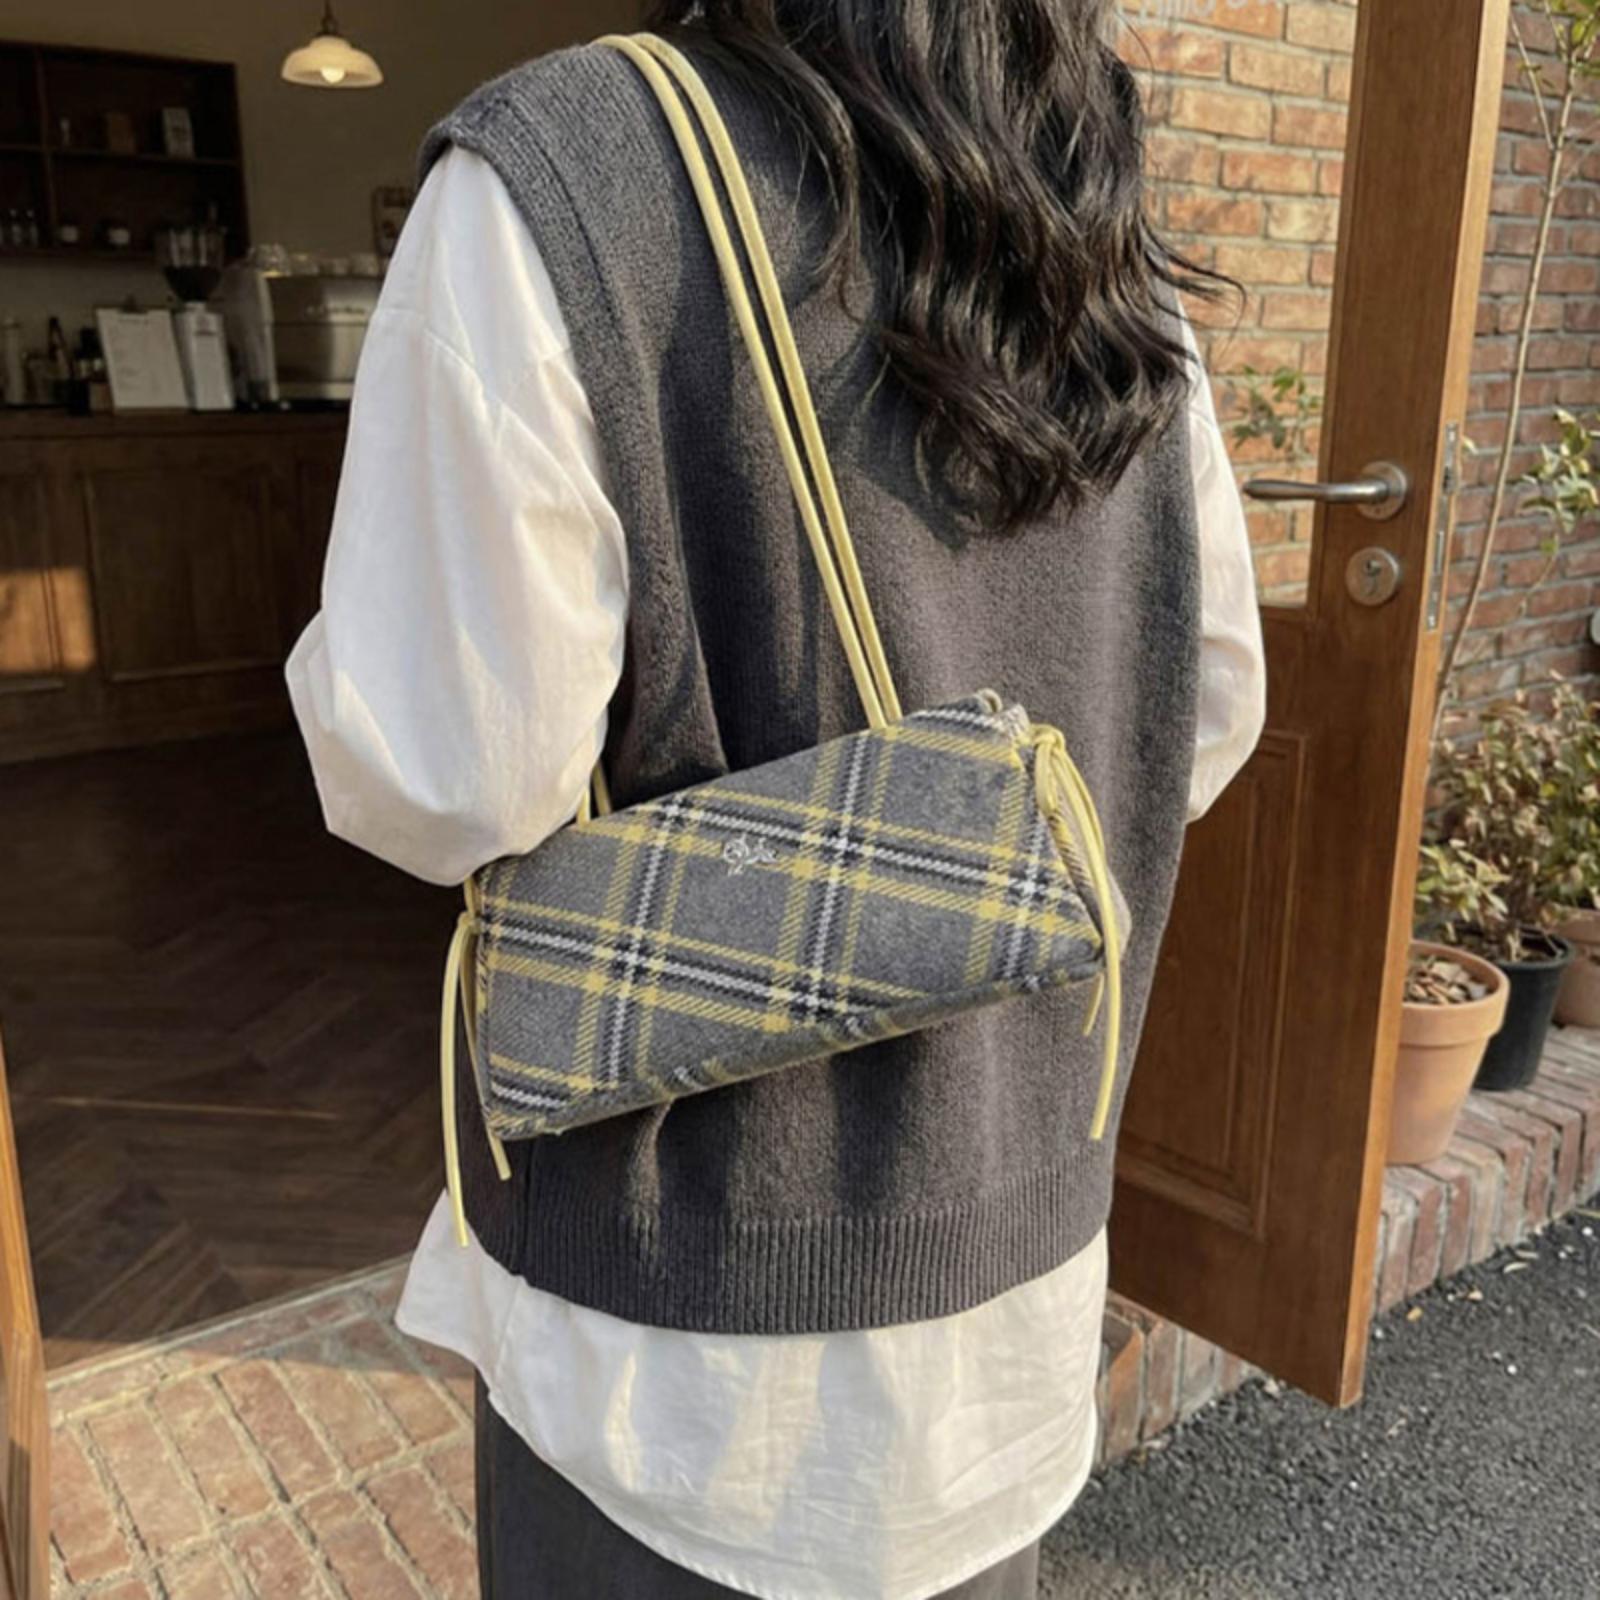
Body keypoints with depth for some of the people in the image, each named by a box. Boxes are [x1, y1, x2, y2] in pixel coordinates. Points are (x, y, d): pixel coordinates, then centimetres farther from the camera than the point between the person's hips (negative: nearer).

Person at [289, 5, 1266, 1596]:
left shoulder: (560, 175, -18)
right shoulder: (1118, 270, 1)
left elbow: (443, 780, -21)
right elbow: (1198, 718, 7)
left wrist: (363, 642, 0)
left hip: (699, 1254, -5)